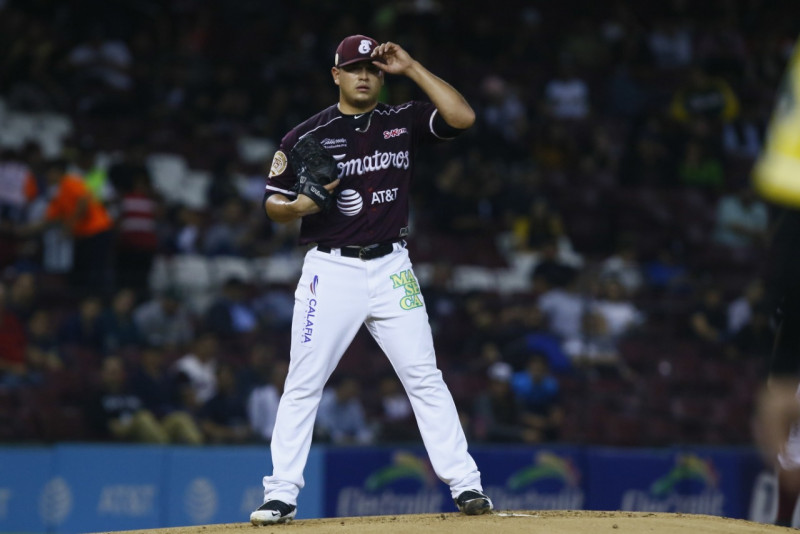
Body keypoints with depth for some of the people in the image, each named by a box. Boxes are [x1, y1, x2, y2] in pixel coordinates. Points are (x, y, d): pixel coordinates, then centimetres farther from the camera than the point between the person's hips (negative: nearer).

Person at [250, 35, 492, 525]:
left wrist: (411, 68, -9)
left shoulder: (404, 121, 7)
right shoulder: (306, 136, 1)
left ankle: (465, 485, 2)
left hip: (392, 268, 1)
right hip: (331, 269, -1)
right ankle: (281, 495, 0)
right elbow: (273, 203, 6)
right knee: (302, 386, -4)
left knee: (425, 378, 0)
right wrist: (298, 206, -18)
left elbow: (463, 117, -9)